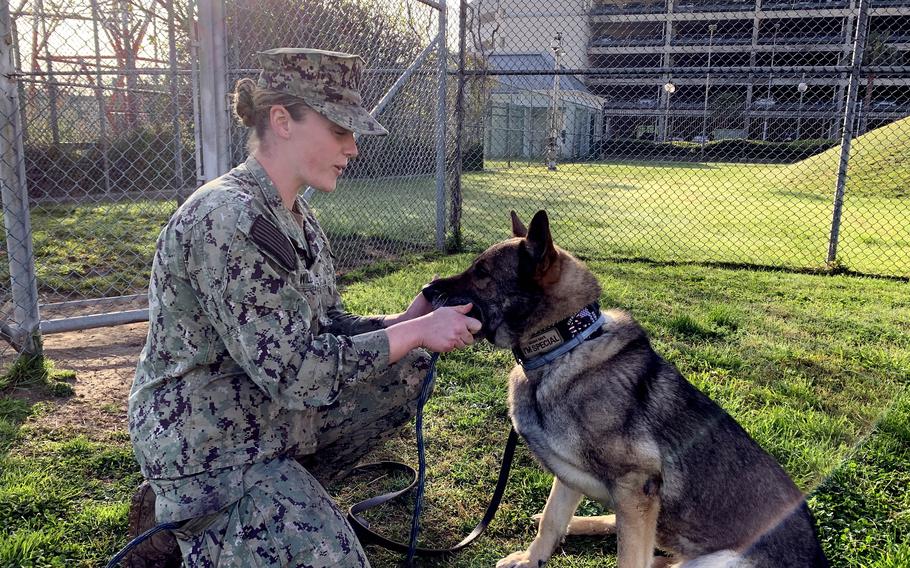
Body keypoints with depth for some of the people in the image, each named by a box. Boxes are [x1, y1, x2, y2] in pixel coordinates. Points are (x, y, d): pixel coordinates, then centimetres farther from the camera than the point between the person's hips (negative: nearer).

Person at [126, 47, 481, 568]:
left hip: (272, 413, 9)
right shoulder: (228, 221, -26)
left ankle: (285, 484, 9)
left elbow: (329, 328, 6)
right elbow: (291, 370, -27)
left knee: (409, 370, 4)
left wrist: (408, 320, -11)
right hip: (208, 445, -9)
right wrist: (414, 332, -22)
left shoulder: (295, 215, 4)